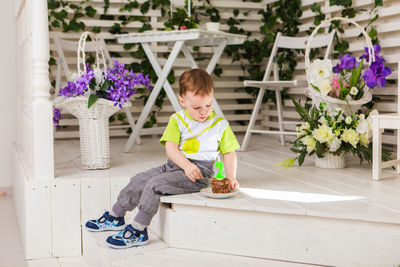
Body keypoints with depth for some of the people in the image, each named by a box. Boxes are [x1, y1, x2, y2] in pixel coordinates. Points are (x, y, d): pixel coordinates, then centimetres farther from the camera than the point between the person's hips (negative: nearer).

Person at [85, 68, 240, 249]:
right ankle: (115, 217, 22)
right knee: (139, 180, 2)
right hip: (174, 165, 5)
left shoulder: (221, 125, -1)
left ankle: (138, 230, -15)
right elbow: (170, 147, -8)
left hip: (199, 172, -5)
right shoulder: (177, 119, 3)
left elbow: (229, 153, 6)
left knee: (154, 185, -22)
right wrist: (186, 165, -25)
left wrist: (231, 177, -8)